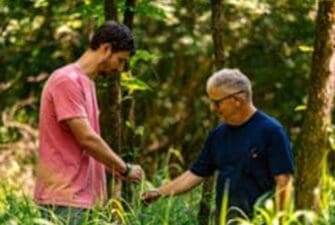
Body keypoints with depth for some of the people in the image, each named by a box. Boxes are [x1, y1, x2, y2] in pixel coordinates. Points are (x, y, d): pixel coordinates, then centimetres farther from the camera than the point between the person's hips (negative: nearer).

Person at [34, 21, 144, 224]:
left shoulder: (86, 82, 18)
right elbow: (86, 139, -17)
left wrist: (118, 169, 12)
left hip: (81, 194, 9)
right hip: (64, 196, -9)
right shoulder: (67, 81, -13)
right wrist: (125, 169, -7)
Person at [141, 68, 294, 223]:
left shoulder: (270, 131, -9)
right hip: (224, 220, 7)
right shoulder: (218, 135, 12)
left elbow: (283, 180, -12)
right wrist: (160, 192, 11)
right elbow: (196, 174, 17)